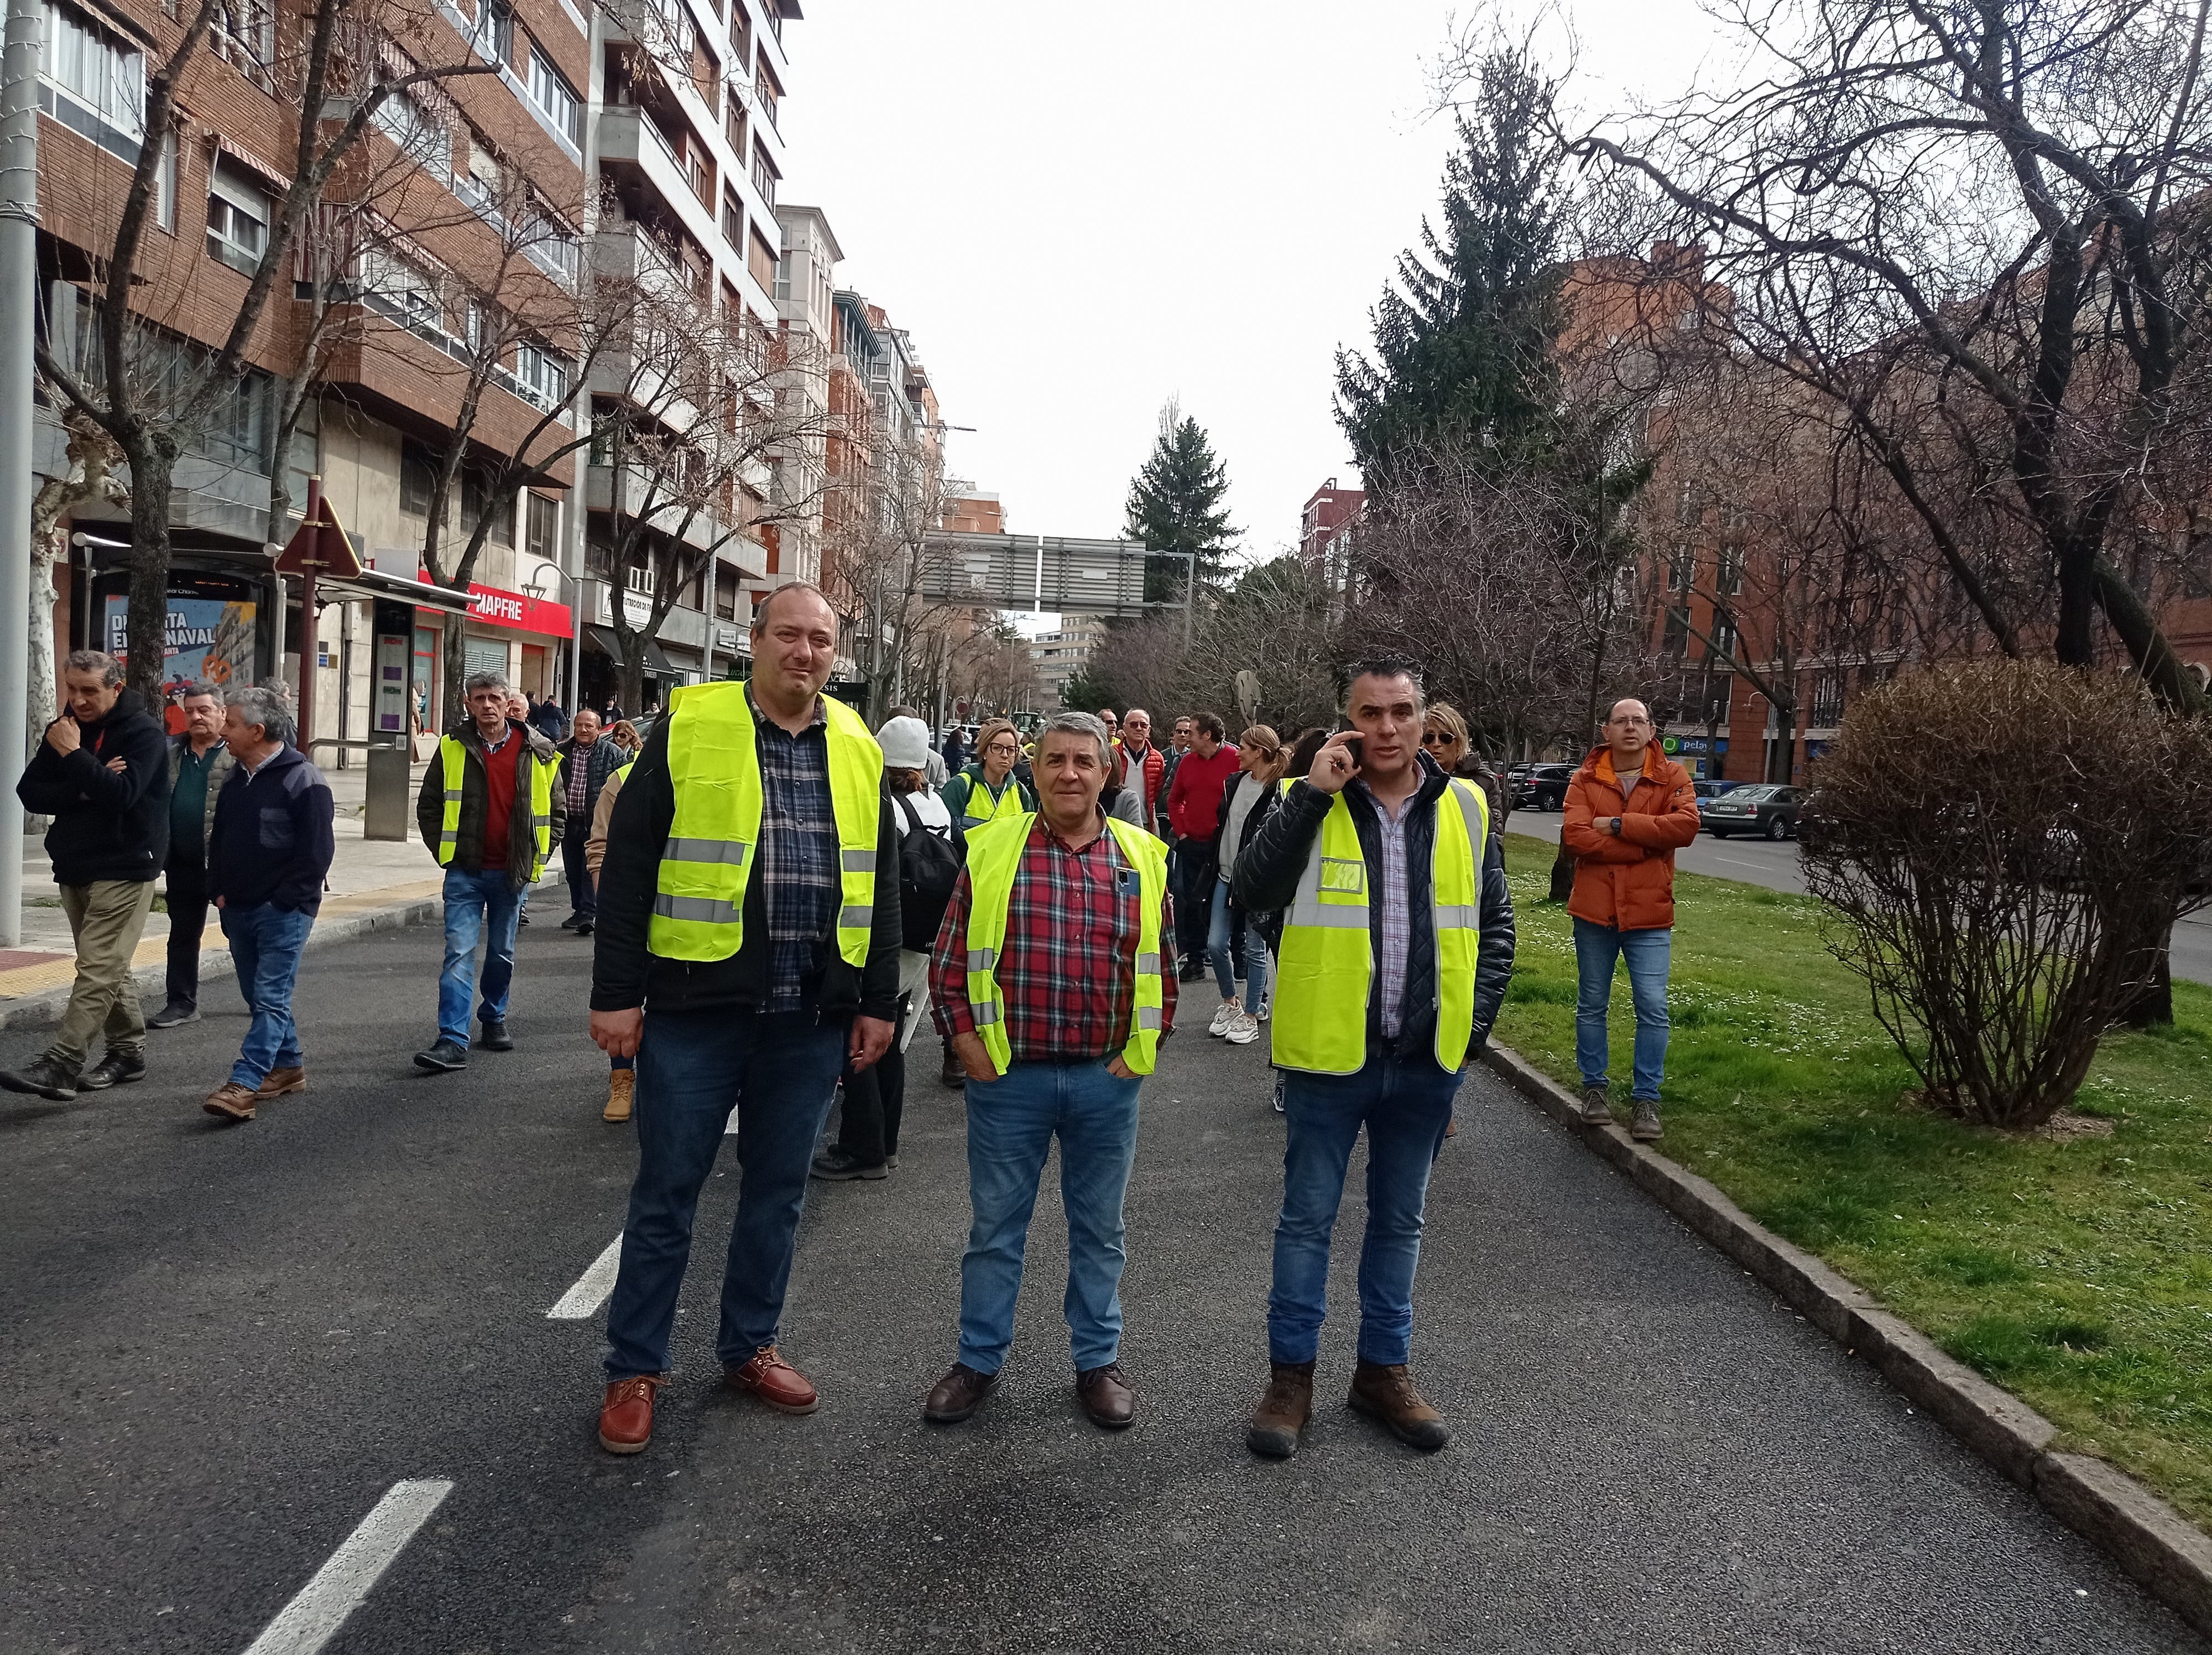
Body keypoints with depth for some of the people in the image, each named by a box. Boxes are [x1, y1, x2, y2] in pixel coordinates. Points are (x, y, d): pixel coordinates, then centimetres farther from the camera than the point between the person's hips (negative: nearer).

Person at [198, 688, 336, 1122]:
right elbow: (219, 839, 22)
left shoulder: (303, 781, -12)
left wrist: (283, 900, -15)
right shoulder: (236, 780, 13)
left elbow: (317, 852, -15)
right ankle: (288, 1068, 27)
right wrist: (220, 891, 11)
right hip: (239, 908, 9)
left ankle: (243, 1085, -17)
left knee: (270, 997, -11)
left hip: (284, 911, -9)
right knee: (260, 996, 14)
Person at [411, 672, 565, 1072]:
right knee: (459, 952, -9)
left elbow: (556, 811, 9)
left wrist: (537, 856, 3)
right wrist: (445, 851, 1)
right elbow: (428, 805, 9)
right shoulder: (452, 748, 0)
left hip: (512, 872, 1)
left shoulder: (537, 752, 0)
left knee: (502, 953, 15)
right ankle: (453, 1042, -11)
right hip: (465, 871, -1)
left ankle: (494, 1018, 34)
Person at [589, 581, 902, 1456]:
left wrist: (878, 1001, 9)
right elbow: (628, 865, -4)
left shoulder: (858, 750, 8)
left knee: (778, 1189, 15)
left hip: (812, 1017, 4)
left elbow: (879, 883, 13)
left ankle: (749, 1347, 32)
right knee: (667, 1192, 7)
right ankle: (635, 1368, 22)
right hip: (698, 1006, -3)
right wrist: (616, 992, -8)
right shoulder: (689, 726, -3)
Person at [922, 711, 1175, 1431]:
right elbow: (949, 961, 1)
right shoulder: (992, 851, -2)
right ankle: (979, 1360, 26)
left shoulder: (1143, 860, 1)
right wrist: (967, 1044, -5)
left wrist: (1142, 1049, 2)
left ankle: (1098, 1360, 30)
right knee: (995, 1226, 11)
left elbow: (1165, 963, 8)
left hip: (1107, 1079, 1)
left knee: (1099, 1229, 14)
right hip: (1007, 1075, -1)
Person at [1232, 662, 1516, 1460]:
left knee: (1400, 1219, 16)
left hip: (1428, 1060, 3)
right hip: (1330, 1053, -3)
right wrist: (1313, 793, -24)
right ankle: (1291, 1377, 22)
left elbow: (1496, 921, 11)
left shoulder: (1465, 808, 2)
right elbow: (1252, 891, -21)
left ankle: (1384, 1369, 32)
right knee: (1307, 1218, 8)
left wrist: (1478, 1015, 2)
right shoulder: (1312, 803, -6)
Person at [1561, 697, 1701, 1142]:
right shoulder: (1585, 779, 0)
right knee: (1591, 1005, 12)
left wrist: (1618, 825, -19)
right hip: (1594, 910, 1)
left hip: (1650, 913, -1)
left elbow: (1686, 825, -18)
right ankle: (1594, 1086, 27)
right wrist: (1646, 845, -17)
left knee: (1653, 1008, -1)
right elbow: (1574, 835, -15)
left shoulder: (1673, 777, 0)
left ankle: (1646, 1098, 10)